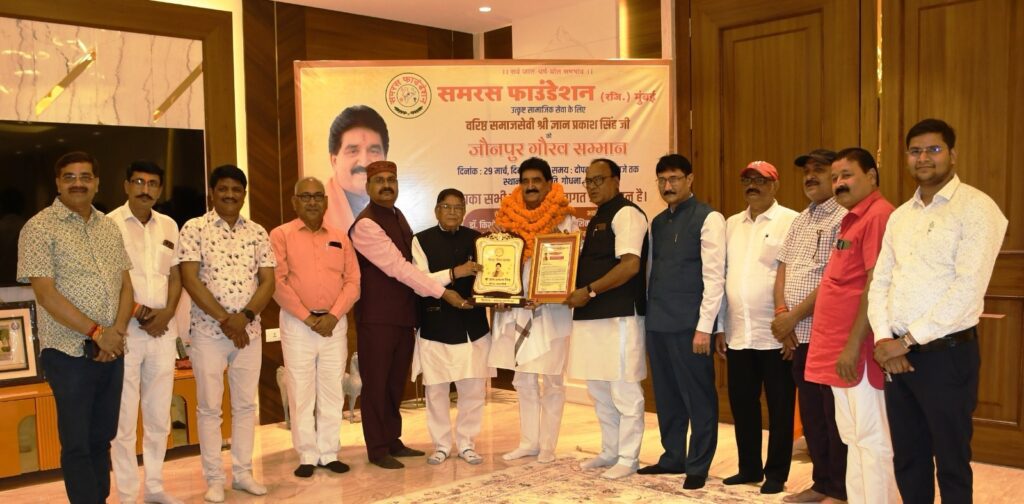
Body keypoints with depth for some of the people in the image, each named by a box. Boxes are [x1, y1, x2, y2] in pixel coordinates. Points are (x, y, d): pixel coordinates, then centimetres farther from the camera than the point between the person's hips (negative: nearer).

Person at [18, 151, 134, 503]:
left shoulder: (109, 227, 11)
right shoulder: (39, 228, -7)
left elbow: (125, 285, 10)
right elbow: (45, 293, -14)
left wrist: (117, 331, -7)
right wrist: (97, 333, -16)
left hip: (112, 351, 5)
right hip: (69, 353, -5)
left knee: (102, 438, 13)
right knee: (77, 443, 3)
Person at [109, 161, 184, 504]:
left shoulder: (168, 226, 10)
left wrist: (167, 313, -4)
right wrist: (136, 312, -12)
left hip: (163, 330, 5)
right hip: (124, 330, -5)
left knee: (159, 416, 12)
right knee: (124, 418, 1)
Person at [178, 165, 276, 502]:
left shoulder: (258, 233, 7)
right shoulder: (194, 229, -3)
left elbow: (268, 281, 3)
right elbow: (190, 280, -10)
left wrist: (244, 316, -12)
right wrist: (224, 319, -14)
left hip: (249, 330, 3)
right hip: (208, 331, -3)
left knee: (246, 404, 9)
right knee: (209, 406, 3)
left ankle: (243, 472, 21)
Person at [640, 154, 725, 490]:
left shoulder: (708, 219, -6)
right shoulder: (658, 222, 15)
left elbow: (714, 277, -11)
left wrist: (704, 327, -15)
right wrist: (648, 313, 11)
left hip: (688, 324, -7)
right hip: (657, 323, 7)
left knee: (698, 397, 3)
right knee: (666, 395, 15)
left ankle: (698, 466, 15)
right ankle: (672, 458, 28)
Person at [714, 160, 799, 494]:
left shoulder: (791, 222, -5)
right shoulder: (732, 224, 13)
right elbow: (723, 275, 13)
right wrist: (720, 327, 10)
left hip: (776, 335, -5)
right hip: (738, 335, 6)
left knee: (779, 407, 5)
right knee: (742, 403, 12)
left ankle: (776, 473, 17)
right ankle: (749, 467, 27)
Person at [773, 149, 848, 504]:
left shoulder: (844, 218, -11)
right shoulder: (800, 220, 16)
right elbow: (783, 268, 13)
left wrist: (793, 316, -13)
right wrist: (781, 314, -2)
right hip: (799, 334, 8)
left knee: (834, 415, 1)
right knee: (810, 413, 15)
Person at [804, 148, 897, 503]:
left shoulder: (878, 215, -13)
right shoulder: (852, 220, 17)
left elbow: (876, 286, -19)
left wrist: (853, 345, -20)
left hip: (857, 352, -10)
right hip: (838, 350, 10)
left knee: (871, 441, -2)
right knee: (854, 440, 15)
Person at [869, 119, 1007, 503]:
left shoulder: (976, 208, -8)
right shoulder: (900, 216, 13)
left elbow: (969, 288, -17)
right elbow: (880, 281, 11)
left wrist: (908, 339, -15)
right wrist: (883, 338, -6)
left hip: (947, 353, -6)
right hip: (897, 353, 6)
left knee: (951, 462, 6)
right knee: (907, 458, 15)